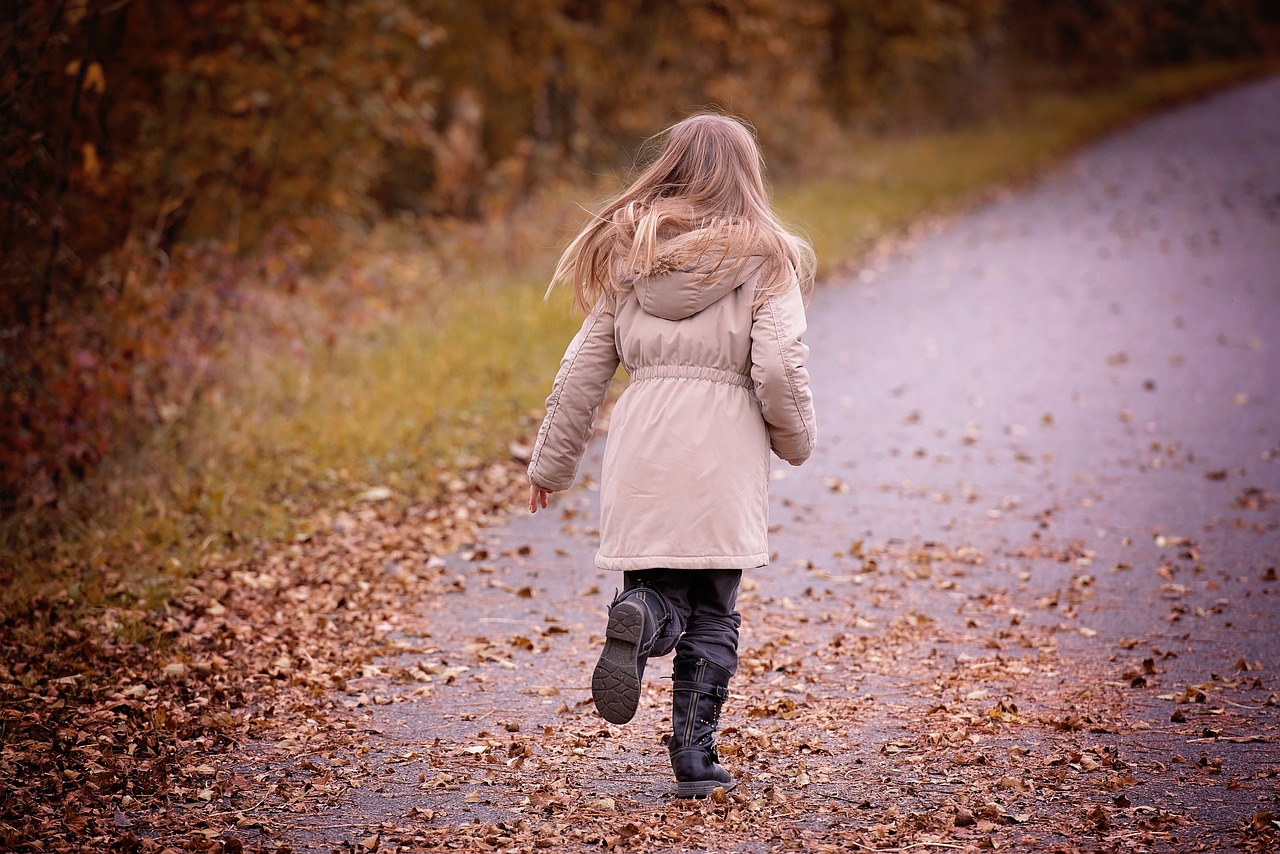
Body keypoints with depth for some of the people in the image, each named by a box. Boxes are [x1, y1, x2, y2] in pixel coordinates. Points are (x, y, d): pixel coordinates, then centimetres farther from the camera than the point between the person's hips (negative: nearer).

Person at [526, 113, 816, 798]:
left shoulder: (625, 254, 10)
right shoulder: (764, 259, 1)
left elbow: (583, 369, 10)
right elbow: (779, 366, -10)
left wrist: (552, 463, 18)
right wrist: (794, 440, 9)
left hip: (640, 450, 2)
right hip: (721, 455, -2)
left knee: (655, 587, 13)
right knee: (712, 613, 9)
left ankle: (639, 619, -22)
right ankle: (695, 755, 3)